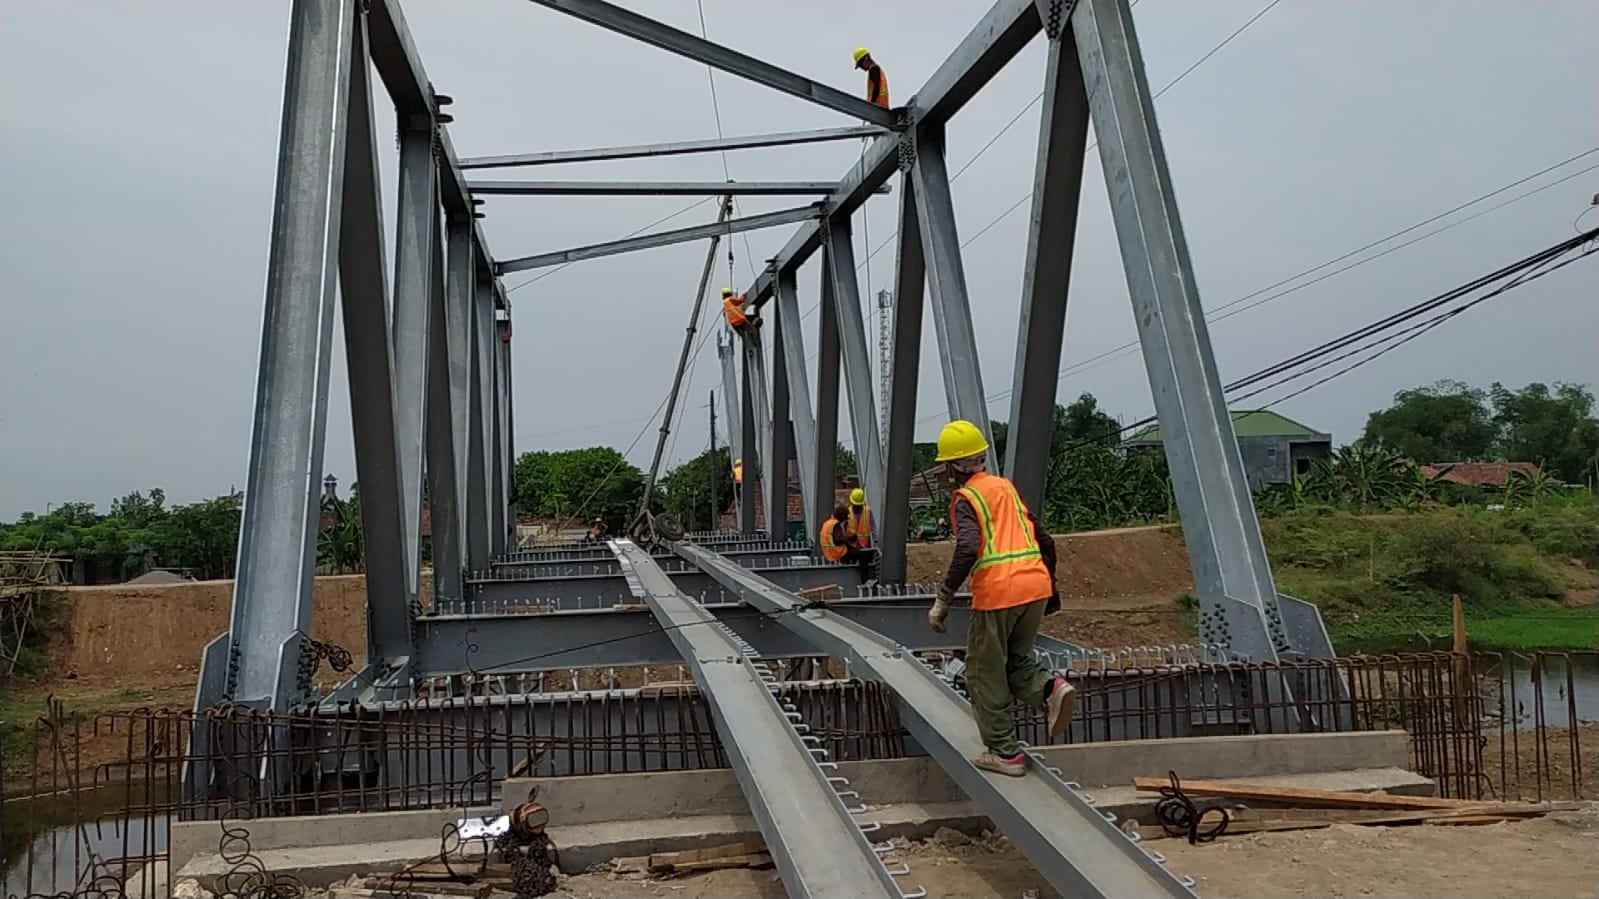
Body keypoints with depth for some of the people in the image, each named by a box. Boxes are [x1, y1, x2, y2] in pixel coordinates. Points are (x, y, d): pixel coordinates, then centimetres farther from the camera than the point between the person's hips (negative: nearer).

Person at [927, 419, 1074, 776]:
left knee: (985, 675, 9)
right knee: (1016, 660, 24)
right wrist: (1050, 585, 32)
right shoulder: (1006, 486, 18)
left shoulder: (965, 498, -3)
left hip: (997, 593, -7)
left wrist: (942, 600, -14)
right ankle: (1050, 687, -5)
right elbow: (1044, 539, 21)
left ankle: (1005, 753, 13)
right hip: (1036, 585, 7)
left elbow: (967, 550, -19)